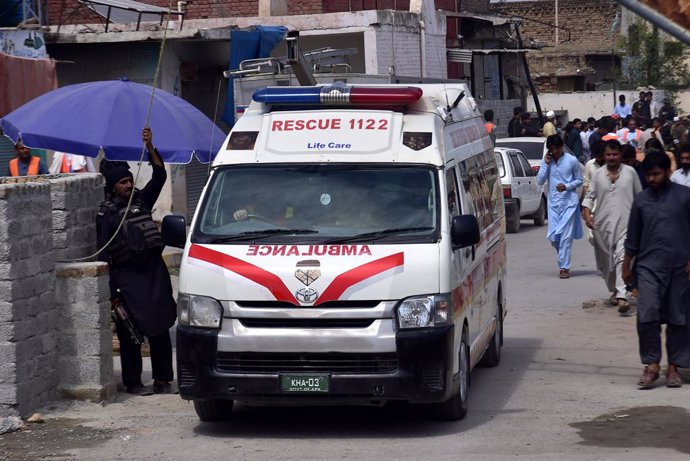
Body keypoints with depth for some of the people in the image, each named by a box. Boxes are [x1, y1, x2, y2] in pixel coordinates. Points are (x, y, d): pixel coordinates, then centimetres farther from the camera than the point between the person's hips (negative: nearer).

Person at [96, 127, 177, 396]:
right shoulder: (106, 214, -2)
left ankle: (162, 380, 14)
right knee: (130, 334, -1)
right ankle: (133, 383, 7)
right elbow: (103, 253, -5)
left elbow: (159, 176, 7)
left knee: (160, 329, 7)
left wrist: (150, 147, -5)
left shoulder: (141, 200, 13)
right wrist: (110, 290, -10)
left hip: (154, 272, 5)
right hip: (127, 276, -5)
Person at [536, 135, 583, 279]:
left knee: (566, 236, -8)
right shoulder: (546, 161, 6)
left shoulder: (572, 160, -2)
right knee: (553, 237, 2)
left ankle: (564, 267, -4)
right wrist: (546, 164, -7)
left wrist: (567, 186, -13)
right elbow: (540, 181, 2)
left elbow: (579, 180, 5)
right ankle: (563, 260, 27)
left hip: (569, 202, -3)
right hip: (553, 202, 3)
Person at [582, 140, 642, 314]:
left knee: (622, 258, -16)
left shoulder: (630, 172, 3)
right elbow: (590, 196, 9)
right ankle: (613, 291, 29)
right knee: (607, 261, 10)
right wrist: (587, 214, -6)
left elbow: (640, 196, 11)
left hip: (625, 223, -3)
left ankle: (622, 296, -23)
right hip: (603, 223, 3)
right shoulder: (598, 174, 7)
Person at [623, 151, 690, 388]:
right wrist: (627, 266, 14)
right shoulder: (641, 199, 8)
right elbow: (633, 236, 14)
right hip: (649, 265, 1)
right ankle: (651, 364, -2)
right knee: (647, 315, -11)